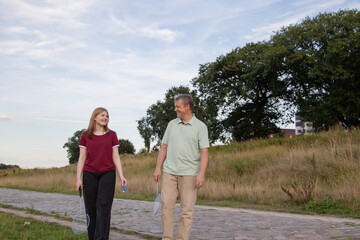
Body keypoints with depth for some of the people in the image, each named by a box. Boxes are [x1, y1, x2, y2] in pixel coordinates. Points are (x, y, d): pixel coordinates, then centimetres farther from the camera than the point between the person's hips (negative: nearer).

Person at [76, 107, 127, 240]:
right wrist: (78, 178, 0)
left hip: (107, 174, -1)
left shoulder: (112, 135, 5)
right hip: (89, 174, 1)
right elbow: (82, 158, 6)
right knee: (91, 208, 5)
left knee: (103, 206, -7)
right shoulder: (86, 136, 5)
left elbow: (116, 157, 5)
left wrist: (121, 176, -4)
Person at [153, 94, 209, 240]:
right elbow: (164, 147, 15)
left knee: (187, 209, -1)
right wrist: (158, 168, 7)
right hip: (169, 172, 3)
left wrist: (201, 174, -17)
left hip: (189, 174, -3)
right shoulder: (172, 124, 12)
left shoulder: (200, 127, 0)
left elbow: (204, 152, -7)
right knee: (166, 205, -1)